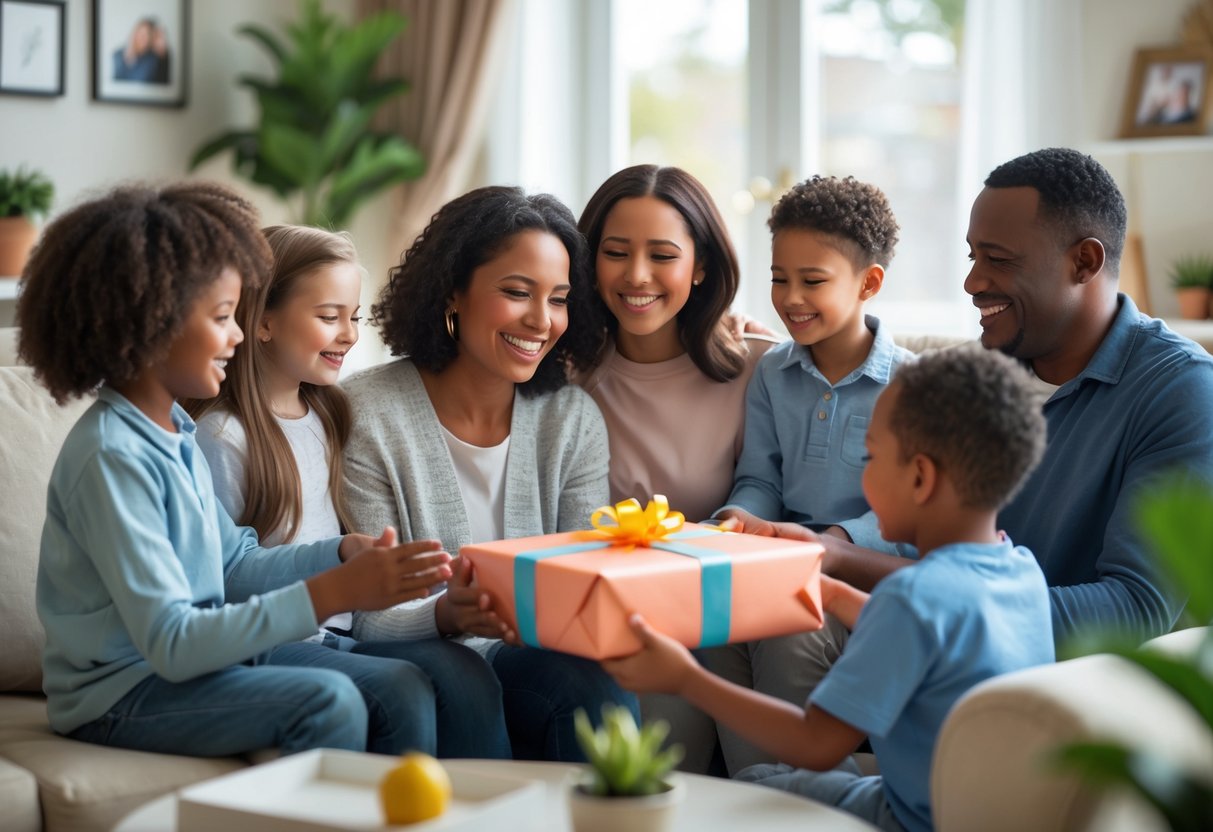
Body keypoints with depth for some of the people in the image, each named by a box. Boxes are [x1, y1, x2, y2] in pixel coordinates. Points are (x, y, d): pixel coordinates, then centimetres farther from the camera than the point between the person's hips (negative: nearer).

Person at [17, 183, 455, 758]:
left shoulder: (173, 431, 7)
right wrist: (334, 593, -31)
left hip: (195, 654, 9)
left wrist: (343, 555, -5)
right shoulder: (112, 457, -22)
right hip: (119, 695, -9)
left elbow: (233, 565, 12)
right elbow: (173, 644, -26)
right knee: (327, 701, -27)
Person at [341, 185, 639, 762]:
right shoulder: (368, 415, -7)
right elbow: (363, 617, -9)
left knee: (599, 685, -30)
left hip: (536, 663, 4)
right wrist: (447, 615, -31)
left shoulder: (574, 419, 6)